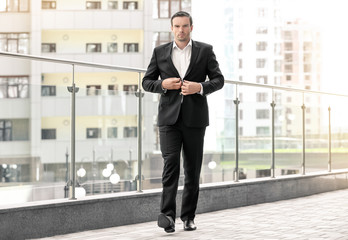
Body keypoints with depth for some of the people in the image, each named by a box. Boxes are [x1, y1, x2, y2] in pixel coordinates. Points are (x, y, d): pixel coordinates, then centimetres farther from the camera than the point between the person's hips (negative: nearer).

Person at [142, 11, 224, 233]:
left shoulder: (205, 50, 6)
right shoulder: (160, 52, 9)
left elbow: (219, 79, 5)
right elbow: (147, 82, 11)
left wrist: (200, 87, -14)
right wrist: (163, 84, -9)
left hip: (195, 118, 0)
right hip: (169, 117, 0)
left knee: (193, 170, 5)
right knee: (171, 163, -13)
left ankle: (188, 216, 15)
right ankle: (167, 214, -12)